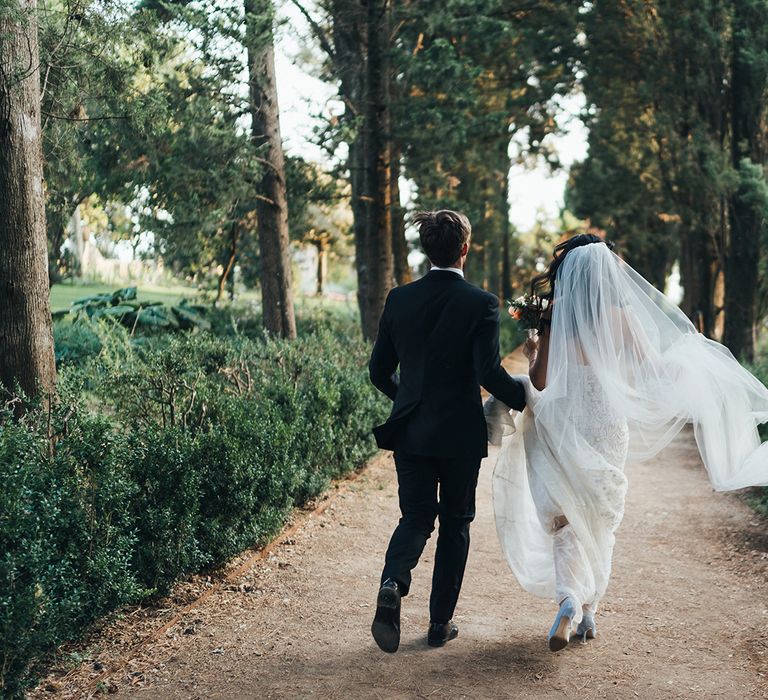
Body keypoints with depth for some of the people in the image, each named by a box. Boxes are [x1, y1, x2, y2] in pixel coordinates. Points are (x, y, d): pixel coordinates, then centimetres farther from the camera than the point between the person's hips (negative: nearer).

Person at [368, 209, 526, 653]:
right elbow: (490, 373, -18)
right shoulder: (480, 304, -11)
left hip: (411, 430, 3)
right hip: (461, 433, -3)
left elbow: (380, 371, 6)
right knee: (455, 523, 12)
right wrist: (525, 398, 0)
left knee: (416, 518, 12)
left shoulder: (400, 300, 1)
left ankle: (394, 582, -18)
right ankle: (441, 623, 17)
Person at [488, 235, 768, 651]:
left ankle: (569, 599, -16)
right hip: (606, 426, 1)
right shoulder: (619, 315, -6)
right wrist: (688, 360, 17)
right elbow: (654, 368, -3)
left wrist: (532, 353, 14)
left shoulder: (554, 315, -6)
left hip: (562, 426, -1)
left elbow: (539, 382, -6)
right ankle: (588, 612, 21)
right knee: (600, 522, 16)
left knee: (565, 520, 8)